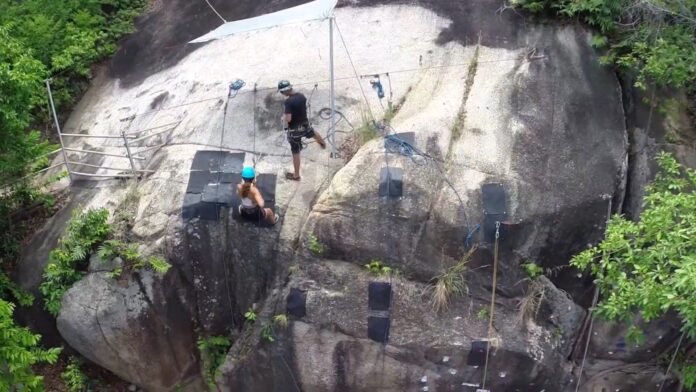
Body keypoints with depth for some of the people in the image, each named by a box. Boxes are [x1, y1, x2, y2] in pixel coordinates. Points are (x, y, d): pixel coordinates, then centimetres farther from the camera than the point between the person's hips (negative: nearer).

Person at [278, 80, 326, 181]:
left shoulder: (288, 101, -28)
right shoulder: (302, 96, -6)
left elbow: (288, 119, -31)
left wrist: (284, 116, -11)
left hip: (294, 129, -6)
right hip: (305, 124, 6)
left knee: (295, 153, 8)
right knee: (313, 133, 39)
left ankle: (296, 175, 22)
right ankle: (323, 143, 70)